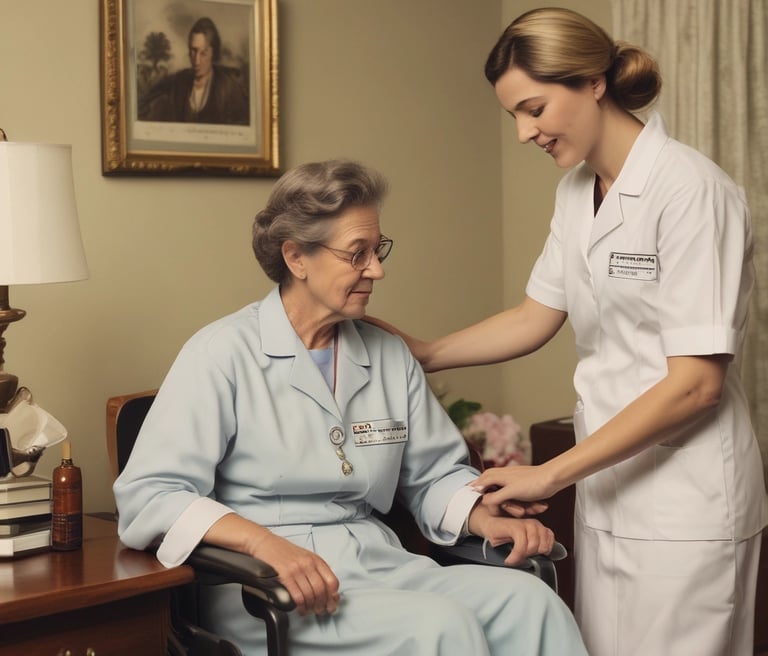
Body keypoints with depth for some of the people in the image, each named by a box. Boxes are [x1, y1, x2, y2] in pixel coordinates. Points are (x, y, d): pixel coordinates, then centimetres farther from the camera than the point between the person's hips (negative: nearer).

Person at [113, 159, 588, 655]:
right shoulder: (224, 354, -5)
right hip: (265, 591, -6)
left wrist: (485, 518, -1)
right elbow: (148, 496, -13)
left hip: (379, 565, 6)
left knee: (527, 599, -22)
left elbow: (435, 473, 21)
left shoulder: (391, 357, 14)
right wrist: (264, 542, -27)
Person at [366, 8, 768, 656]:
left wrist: (550, 475, -18)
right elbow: (535, 317, 16)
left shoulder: (690, 189, -17)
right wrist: (420, 354, 6)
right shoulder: (576, 190, 8)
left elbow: (694, 382, -20)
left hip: (684, 502, -7)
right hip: (607, 487, 7)